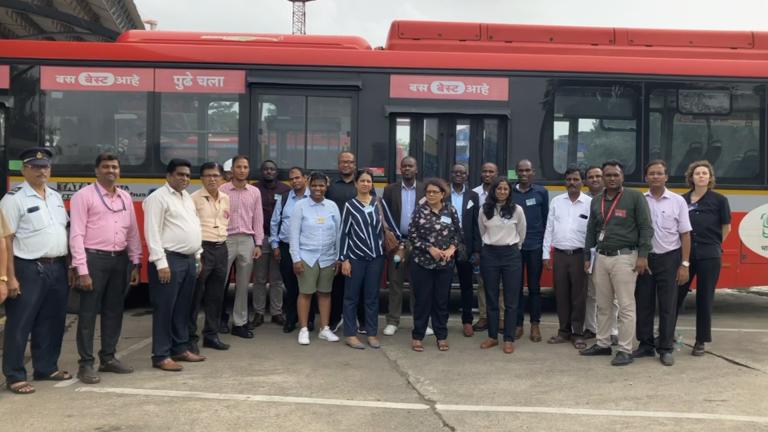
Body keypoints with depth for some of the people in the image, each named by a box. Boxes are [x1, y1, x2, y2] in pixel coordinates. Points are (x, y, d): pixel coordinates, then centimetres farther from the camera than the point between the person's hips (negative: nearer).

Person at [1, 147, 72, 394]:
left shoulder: (56, 197, 13)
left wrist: (70, 267, 13)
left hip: (57, 268, 7)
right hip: (29, 270, -7)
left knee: (52, 322, 14)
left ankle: (46, 368, 27)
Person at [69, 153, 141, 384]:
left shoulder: (125, 197, 12)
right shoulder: (83, 196, -5)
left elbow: (133, 233, 15)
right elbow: (76, 235, -10)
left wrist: (135, 263, 10)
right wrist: (82, 270, -15)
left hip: (120, 259, 6)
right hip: (94, 259, -6)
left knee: (114, 311, 12)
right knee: (88, 313, 0)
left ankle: (108, 358, 24)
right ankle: (86, 364, 9)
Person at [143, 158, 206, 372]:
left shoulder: (187, 197, 17)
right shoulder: (158, 198, -9)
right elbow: (152, 232, -15)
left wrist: (197, 257, 17)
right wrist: (161, 263, -20)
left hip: (189, 260, 8)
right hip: (170, 259, -8)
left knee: (183, 308, 14)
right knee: (164, 309, -2)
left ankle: (180, 349, 24)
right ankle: (161, 356, 4)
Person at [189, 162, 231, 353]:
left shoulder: (226, 198, 12)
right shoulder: (194, 198, -6)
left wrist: (222, 241, 12)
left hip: (221, 249, 6)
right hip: (202, 249, -6)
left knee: (216, 296, 11)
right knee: (195, 296, -1)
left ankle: (211, 335, 22)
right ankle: (190, 337, 8)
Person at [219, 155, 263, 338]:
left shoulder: (255, 192, 8)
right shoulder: (222, 190, -1)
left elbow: (258, 219, 9)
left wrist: (258, 244, 4)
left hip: (247, 241, 3)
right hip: (226, 240, -3)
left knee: (243, 285, 8)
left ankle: (239, 323, 15)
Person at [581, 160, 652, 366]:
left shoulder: (635, 197, -4)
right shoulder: (596, 201, 13)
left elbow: (646, 227, -6)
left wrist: (642, 255, -13)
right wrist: (587, 256, 16)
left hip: (624, 257, -6)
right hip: (601, 257, 6)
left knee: (626, 306, -2)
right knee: (603, 305, 13)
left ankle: (625, 350, 5)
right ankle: (603, 344, 23)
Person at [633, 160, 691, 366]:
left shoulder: (677, 201, 1)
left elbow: (685, 235, 1)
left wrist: (685, 264, -4)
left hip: (669, 258, -1)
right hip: (645, 258, 1)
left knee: (667, 307, 4)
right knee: (643, 305, 8)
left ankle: (666, 349, 13)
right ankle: (646, 345, 20)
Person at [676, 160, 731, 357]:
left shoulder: (719, 200, -1)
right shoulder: (682, 200, 4)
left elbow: (726, 227, 7)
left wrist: (713, 244, 11)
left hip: (709, 257, -2)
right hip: (684, 254, 2)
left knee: (704, 298, 6)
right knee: (676, 295, 4)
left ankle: (701, 341, 17)